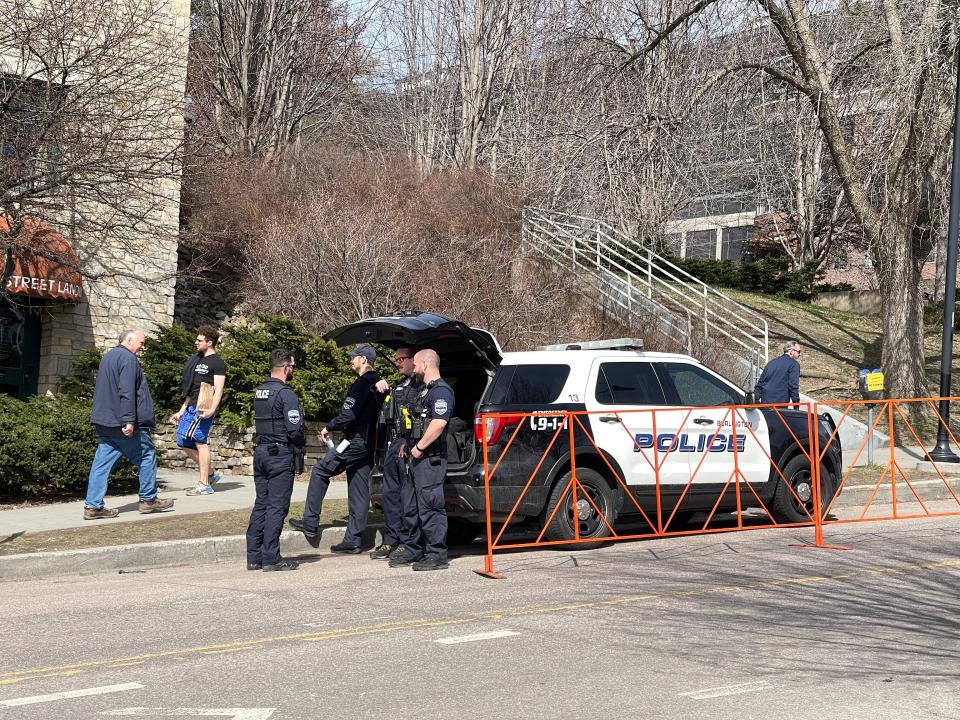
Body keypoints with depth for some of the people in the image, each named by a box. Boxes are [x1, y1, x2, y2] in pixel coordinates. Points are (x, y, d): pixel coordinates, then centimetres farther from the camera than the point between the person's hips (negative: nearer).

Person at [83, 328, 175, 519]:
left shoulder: (107, 357, 21)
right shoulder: (128, 358, -12)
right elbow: (127, 392, -21)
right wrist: (129, 421, -24)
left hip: (104, 423, 9)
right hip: (125, 424, -9)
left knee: (102, 463, 4)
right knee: (147, 457, 6)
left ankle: (92, 506, 0)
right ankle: (148, 500, 13)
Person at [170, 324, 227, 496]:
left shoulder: (217, 362, -6)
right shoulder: (197, 360, 20)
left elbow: (219, 390, -14)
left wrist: (212, 410, -27)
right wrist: (181, 411, 22)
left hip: (204, 408, -9)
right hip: (191, 407, 9)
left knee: (200, 442, -12)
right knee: (184, 443, 9)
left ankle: (204, 485, -8)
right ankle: (211, 474, 20)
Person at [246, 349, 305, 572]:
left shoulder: (259, 392, 11)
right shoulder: (286, 394, -15)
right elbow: (295, 429, -18)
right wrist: (301, 443, 2)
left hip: (260, 452, 8)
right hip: (281, 455, -8)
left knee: (261, 504, 12)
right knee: (277, 507, -3)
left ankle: (254, 556, 14)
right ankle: (271, 559, -2)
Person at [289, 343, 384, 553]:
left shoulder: (362, 384, -14)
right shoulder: (378, 383, 14)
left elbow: (348, 415, -20)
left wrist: (328, 428, -6)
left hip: (355, 441, -9)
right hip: (368, 445, 9)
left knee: (320, 471, 2)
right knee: (359, 491, 8)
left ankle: (310, 522, 4)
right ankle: (353, 540, 10)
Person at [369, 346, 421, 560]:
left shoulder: (421, 385, -8)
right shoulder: (398, 386, 22)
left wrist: (409, 444, -20)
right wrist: (379, 387, 8)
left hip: (408, 444, -9)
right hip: (393, 444, 9)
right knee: (390, 493, 11)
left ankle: (407, 543, -1)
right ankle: (390, 541, 17)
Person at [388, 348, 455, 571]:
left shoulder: (441, 391, -13)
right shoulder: (424, 390, 21)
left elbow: (438, 424, -24)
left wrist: (419, 447, -21)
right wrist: (408, 445, 19)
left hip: (430, 459, -11)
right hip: (417, 458, 11)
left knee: (430, 508, -8)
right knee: (411, 508, 16)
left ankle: (437, 556, -5)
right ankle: (413, 550, 25)